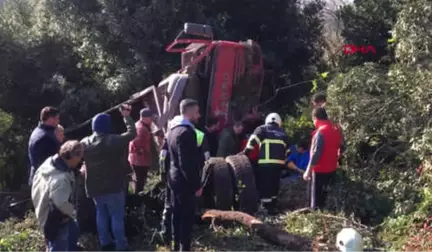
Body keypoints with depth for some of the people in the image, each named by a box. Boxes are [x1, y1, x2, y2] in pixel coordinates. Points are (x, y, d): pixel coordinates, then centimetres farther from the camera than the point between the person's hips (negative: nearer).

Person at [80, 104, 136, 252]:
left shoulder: (85, 143, 0)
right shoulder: (113, 140, -17)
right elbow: (132, 133, -8)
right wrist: (127, 117, 4)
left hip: (94, 187, 6)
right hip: (113, 186, -5)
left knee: (101, 214, 19)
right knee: (117, 216, 3)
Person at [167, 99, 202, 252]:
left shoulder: (173, 129, 9)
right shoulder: (186, 132, -22)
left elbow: (167, 154, 17)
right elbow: (188, 163, -25)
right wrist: (197, 184, -18)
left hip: (174, 178, 10)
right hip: (185, 182, -10)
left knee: (177, 215, 17)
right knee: (187, 217, 0)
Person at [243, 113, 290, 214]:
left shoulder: (262, 129, 9)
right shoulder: (282, 133, 22)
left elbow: (253, 140, -6)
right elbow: (287, 150, 21)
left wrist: (246, 152, -1)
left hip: (265, 163, -5)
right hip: (279, 163, 5)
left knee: (264, 186, 0)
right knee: (274, 186, 18)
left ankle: (267, 208, -2)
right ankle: (272, 207, 23)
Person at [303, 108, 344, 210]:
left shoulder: (320, 132, -20)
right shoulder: (336, 130, 4)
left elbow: (316, 153, -24)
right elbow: (341, 148, 12)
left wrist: (308, 170, -21)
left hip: (320, 169, -8)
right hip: (332, 168, 8)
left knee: (316, 196, 3)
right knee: (324, 194, 21)